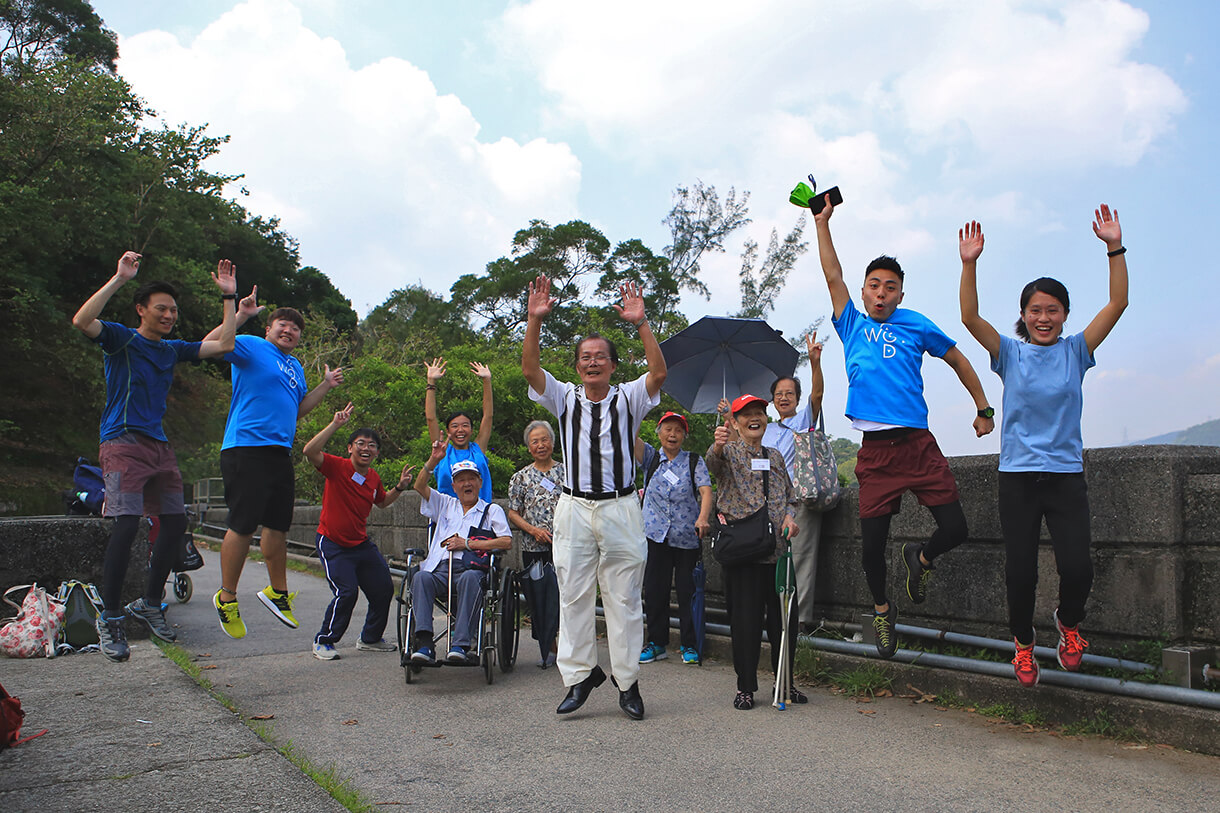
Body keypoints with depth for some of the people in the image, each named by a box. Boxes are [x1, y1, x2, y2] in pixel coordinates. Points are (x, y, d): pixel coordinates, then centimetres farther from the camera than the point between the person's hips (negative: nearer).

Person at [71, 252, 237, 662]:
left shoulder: (173, 349, 16)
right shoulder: (122, 339, -1)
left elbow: (223, 344, 16)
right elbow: (82, 321, -20)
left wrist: (229, 297, 12)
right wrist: (119, 278, -22)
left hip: (159, 446, 7)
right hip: (122, 443, -7)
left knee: (175, 522, 4)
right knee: (126, 524, -17)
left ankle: (149, 604, 19)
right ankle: (109, 617, -7)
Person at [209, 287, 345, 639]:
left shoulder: (295, 366, 23)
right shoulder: (251, 347, 0)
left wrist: (325, 386, 21)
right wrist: (240, 315, -24)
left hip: (280, 452, 8)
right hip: (245, 449, -8)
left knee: (278, 525, 12)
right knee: (243, 525, -6)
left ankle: (277, 591, 26)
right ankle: (227, 597, 8)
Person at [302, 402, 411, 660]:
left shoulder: (374, 478, 4)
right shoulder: (337, 467, -14)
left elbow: (382, 502, 24)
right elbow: (310, 452, -33)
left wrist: (398, 488, 6)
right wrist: (335, 424, -36)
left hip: (362, 543, 7)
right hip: (333, 544, -7)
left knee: (384, 589, 9)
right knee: (346, 592, -17)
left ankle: (370, 638, 30)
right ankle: (323, 641, 5)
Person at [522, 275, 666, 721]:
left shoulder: (628, 398, 6)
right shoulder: (565, 398, 9)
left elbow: (659, 372, -12)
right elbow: (530, 369, -5)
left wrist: (641, 324, -20)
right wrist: (535, 320, -16)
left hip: (621, 508, -1)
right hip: (574, 509, 2)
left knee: (624, 597, 3)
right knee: (573, 595, 3)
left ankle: (628, 682, 12)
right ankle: (579, 675, 15)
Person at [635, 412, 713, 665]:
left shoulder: (694, 462, 4)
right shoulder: (650, 457, 8)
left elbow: (706, 491, -9)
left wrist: (703, 518, -27)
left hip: (687, 536, -1)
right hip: (656, 535, 2)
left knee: (687, 590, 1)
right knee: (654, 589, 5)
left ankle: (689, 645, 12)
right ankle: (656, 643, 16)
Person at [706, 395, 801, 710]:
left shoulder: (775, 456, 18)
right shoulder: (729, 451, 3)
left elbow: (790, 496, 23)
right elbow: (713, 462, -22)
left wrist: (789, 516, 0)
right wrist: (717, 445, -46)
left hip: (778, 550, 4)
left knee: (785, 617, 7)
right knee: (745, 619, -2)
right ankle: (745, 687, 11)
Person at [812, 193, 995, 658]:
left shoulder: (916, 325, 10)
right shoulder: (852, 325, 12)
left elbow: (958, 360, 19)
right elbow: (832, 277, 7)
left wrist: (984, 410, 21)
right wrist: (822, 223, 6)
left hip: (918, 445, 0)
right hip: (875, 452, 0)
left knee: (954, 530, -5)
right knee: (872, 544, 2)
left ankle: (920, 559, 29)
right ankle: (881, 609, 28)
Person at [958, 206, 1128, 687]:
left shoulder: (1075, 352, 6)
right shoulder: (1010, 354, 3)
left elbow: (1118, 304, -4)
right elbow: (970, 318, -11)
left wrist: (1114, 248, -14)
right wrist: (969, 264, -22)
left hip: (1066, 473, 1)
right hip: (1018, 475, 0)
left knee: (1077, 567, -11)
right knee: (1020, 571, -1)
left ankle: (1068, 623, 22)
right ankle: (1023, 642, 24)